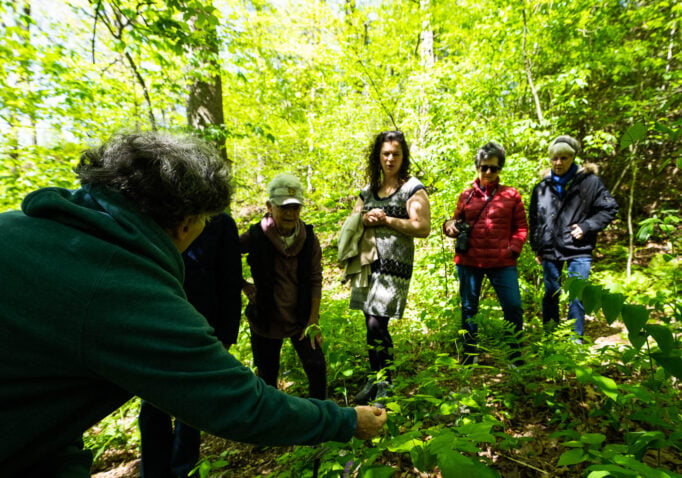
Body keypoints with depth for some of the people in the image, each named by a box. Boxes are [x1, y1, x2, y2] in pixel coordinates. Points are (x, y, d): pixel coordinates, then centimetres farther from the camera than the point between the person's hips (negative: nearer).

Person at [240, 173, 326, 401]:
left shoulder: (309, 238, -10)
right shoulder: (255, 237, -15)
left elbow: (315, 280, -5)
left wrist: (313, 321, -6)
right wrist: (244, 286, -6)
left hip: (301, 318, 1)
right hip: (266, 321, -1)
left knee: (317, 367, 2)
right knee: (267, 375, 14)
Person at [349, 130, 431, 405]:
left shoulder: (412, 189, -1)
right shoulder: (369, 190, 16)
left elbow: (423, 228, -10)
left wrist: (387, 220, -11)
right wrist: (364, 219, -4)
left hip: (394, 265, -5)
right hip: (368, 263, 6)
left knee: (377, 325, -10)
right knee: (371, 325, 10)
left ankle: (384, 386, 9)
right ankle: (374, 379, 27)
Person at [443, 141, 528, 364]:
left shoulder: (511, 195, 8)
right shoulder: (467, 195, 9)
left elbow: (521, 227, 9)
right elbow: (457, 221, 18)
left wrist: (514, 248, -6)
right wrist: (451, 226, -5)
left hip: (502, 262, -1)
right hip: (469, 260, 1)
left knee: (513, 307, -3)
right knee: (469, 308, 10)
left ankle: (515, 356, 18)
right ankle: (469, 355, 26)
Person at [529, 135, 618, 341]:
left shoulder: (590, 181, -3)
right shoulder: (542, 186, 6)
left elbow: (610, 208, 3)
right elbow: (534, 219, 12)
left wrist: (586, 226, -11)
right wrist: (536, 248, 12)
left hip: (579, 250, -2)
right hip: (550, 249, 3)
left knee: (577, 295, 0)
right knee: (550, 293, 12)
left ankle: (575, 338, 15)